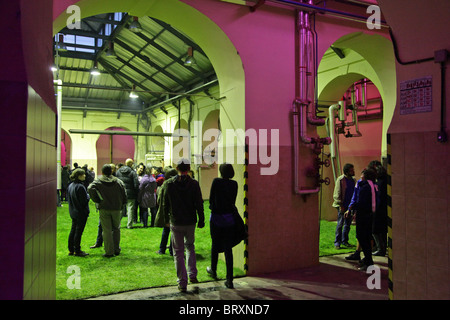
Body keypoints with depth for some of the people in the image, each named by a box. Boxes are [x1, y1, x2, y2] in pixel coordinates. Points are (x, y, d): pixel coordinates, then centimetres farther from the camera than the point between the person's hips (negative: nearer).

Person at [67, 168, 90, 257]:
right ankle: (77, 251, 8)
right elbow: (84, 201, -20)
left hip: (73, 212, 9)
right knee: (78, 231, 0)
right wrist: (88, 195, -3)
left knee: (73, 230, 15)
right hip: (81, 213, -9)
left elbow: (68, 199, 13)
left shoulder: (70, 186, 5)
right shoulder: (80, 187, -22)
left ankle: (71, 250, 23)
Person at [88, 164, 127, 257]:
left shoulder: (98, 181, 0)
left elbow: (90, 189, -18)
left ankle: (109, 252, 5)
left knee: (106, 230, 3)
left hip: (104, 209, -2)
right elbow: (124, 196, 5)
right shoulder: (119, 182, 5)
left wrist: (97, 200, -7)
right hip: (117, 209, 2)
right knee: (116, 229, 17)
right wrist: (121, 205, 16)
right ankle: (116, 249, 20)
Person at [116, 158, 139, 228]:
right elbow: (136, 184, -12)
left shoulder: (118, 171, 4)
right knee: (130, 208, 4)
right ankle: (129, 225, 6)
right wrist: (136, 192, 0)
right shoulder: (132, 172, -9)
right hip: (130, 194, -4)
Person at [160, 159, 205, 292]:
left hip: (176, 223, -1)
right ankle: (192, 275, 20)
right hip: (190, 222, 1)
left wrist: (166, 219, 14)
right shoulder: (194, 184, -9)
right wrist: (201, 220, 4)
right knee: (190, 246, 24)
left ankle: (182, 283, 9)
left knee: (178, 252, 8)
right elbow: (199, 204, -7)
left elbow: (165, 204, 1)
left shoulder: (170, 183, -6)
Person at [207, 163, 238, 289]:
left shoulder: (216, 181, -10)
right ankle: (229, 280, 2)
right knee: (228, 249, 4)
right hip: (229, 218, 2)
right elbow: (233, 201, 6)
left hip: (216, 218, -2)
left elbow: (211, 198, -4)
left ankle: (213, 270, 37)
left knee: (215, 245, 17)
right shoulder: (234, 184, -1)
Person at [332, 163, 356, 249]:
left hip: (350, 206, 6)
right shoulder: (340, 180, -7)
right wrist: (340, 205, -13)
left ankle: (344, 240, 22)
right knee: (340, 224, -4)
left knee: (348, 224, 10)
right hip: (342, 206, -6)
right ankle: (337, 242, 3)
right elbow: (337, 194, -8)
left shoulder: (353, 180, 10)